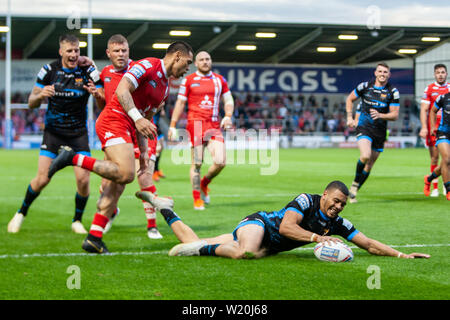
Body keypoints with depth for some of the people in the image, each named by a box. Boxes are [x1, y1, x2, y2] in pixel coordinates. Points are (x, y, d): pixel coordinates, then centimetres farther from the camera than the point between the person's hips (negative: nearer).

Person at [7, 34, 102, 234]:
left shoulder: (88, 71, -7)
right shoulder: (49, 70, -5)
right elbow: (31, 103, 1)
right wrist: (40, 95, -22)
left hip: (78, 133, 0)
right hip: (53, 131, 0)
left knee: (83, 179, -12)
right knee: (42, 179, -8)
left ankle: (77, 221, 11)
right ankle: (21, 214, 16)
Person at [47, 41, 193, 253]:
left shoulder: (165, 88, 22)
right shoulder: (149, 65, -6)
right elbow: (122, 89, -17)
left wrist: (143, 152, 19)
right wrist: (137, 118, -27)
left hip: (127, 131, 9)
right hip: (114, 120, -9)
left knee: (116, 188, 2)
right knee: (126, 173, -27)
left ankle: (94, 238, 3)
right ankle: (72, 158, -18)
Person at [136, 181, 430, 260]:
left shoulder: (337, 223, 1)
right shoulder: (306, 200, -16)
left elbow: (368, 243, 3)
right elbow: (286, 226, -27)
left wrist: (401, 255, -7)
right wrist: (317, 238, -34)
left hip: (271, 246, 6)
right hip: (257, 224, -6)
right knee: (246, 252, -41)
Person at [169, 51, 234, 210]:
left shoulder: (220, 80, 15)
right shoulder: (188, 80, 6)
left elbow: (228, 100, 18)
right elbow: (180, 103, 7)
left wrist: (228, 116, -2)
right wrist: (172, 126, 3)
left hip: (215, 125, 3)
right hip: (195, 124, -3)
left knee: (220, 162, -9)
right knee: (196, 163, -6)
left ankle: (204, 183, 20)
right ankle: (197, 200, 5)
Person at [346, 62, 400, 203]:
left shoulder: (393, 92, -2)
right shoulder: (365, 86, -1)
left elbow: (395, 115, -3)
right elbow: (350, 99, 15)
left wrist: (380, 115, -21)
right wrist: (350, 117, 6)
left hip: (380, 132, 2)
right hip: (364, 127, -2)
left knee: (369, 166, 6)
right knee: (365, 156, -27)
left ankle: (353, 192, 21)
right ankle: (355, 182, -3)